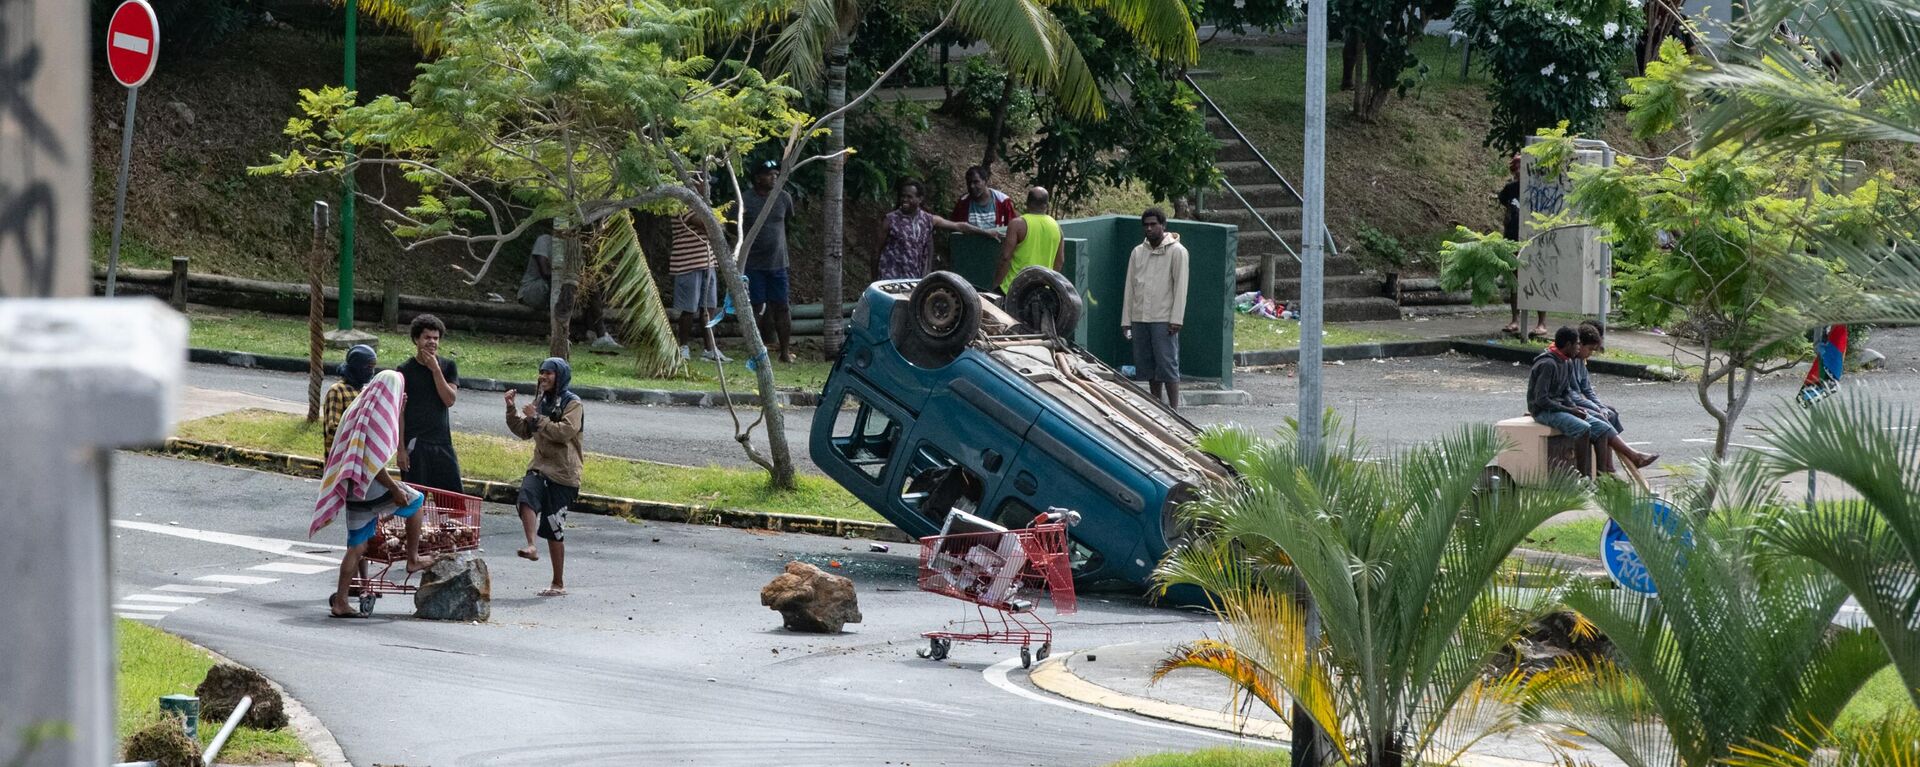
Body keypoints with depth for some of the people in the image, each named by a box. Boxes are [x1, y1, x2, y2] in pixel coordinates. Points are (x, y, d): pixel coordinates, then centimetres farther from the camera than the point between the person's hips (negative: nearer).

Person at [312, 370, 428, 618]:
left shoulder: (356, 410, 14)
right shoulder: (379, 416, -14)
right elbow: (374, 463, -21)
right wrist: (395, 489, -15)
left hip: (351, 490, 8)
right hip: (370, 486, -8)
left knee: (357, 546, 9)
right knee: (415, 501, 13)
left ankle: (339, 601, 5)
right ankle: (413, 559, 16)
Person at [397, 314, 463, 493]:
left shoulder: (448, 367, 7)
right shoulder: (404, 371, -1)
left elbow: (449, 400, -6)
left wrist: (435, 369, -11)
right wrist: (401, 448, -7)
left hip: (442, 443, 3)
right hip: (414, 445, -3)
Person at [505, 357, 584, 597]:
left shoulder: (572, 404, -5)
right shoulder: (541, 401, 16)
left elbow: (564, 431, -20)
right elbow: (524, 431, 18)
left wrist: (537, 419, -19)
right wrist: (511, 410, 4)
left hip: (562, 473, -5)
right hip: (540, 467, 5)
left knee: (554, 529, -1)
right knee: (527, 496, -31)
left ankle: (559, 584, 8)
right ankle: (531, 547, -42)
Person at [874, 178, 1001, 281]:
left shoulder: (928, 220, 6)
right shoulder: (890, 220, -3)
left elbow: (958, 226, 11)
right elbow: (878, 250, 2)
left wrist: (985, 232, 9)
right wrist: (875, 280, 3)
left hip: (915, 279, 3)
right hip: (891, 278, -3)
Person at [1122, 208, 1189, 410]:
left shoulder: (1176, 251, -2)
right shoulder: (1138, 252, 14)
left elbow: (1180, 287, -6)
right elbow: (1130, 287, 15)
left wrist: (1176, 319, -13)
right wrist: (1126, 320, 10)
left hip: (1164, 319, -5)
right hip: (1140, 318, 6)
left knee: (1167, 364, -8)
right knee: (1147, 364, 7)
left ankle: (1174, 409, -6)